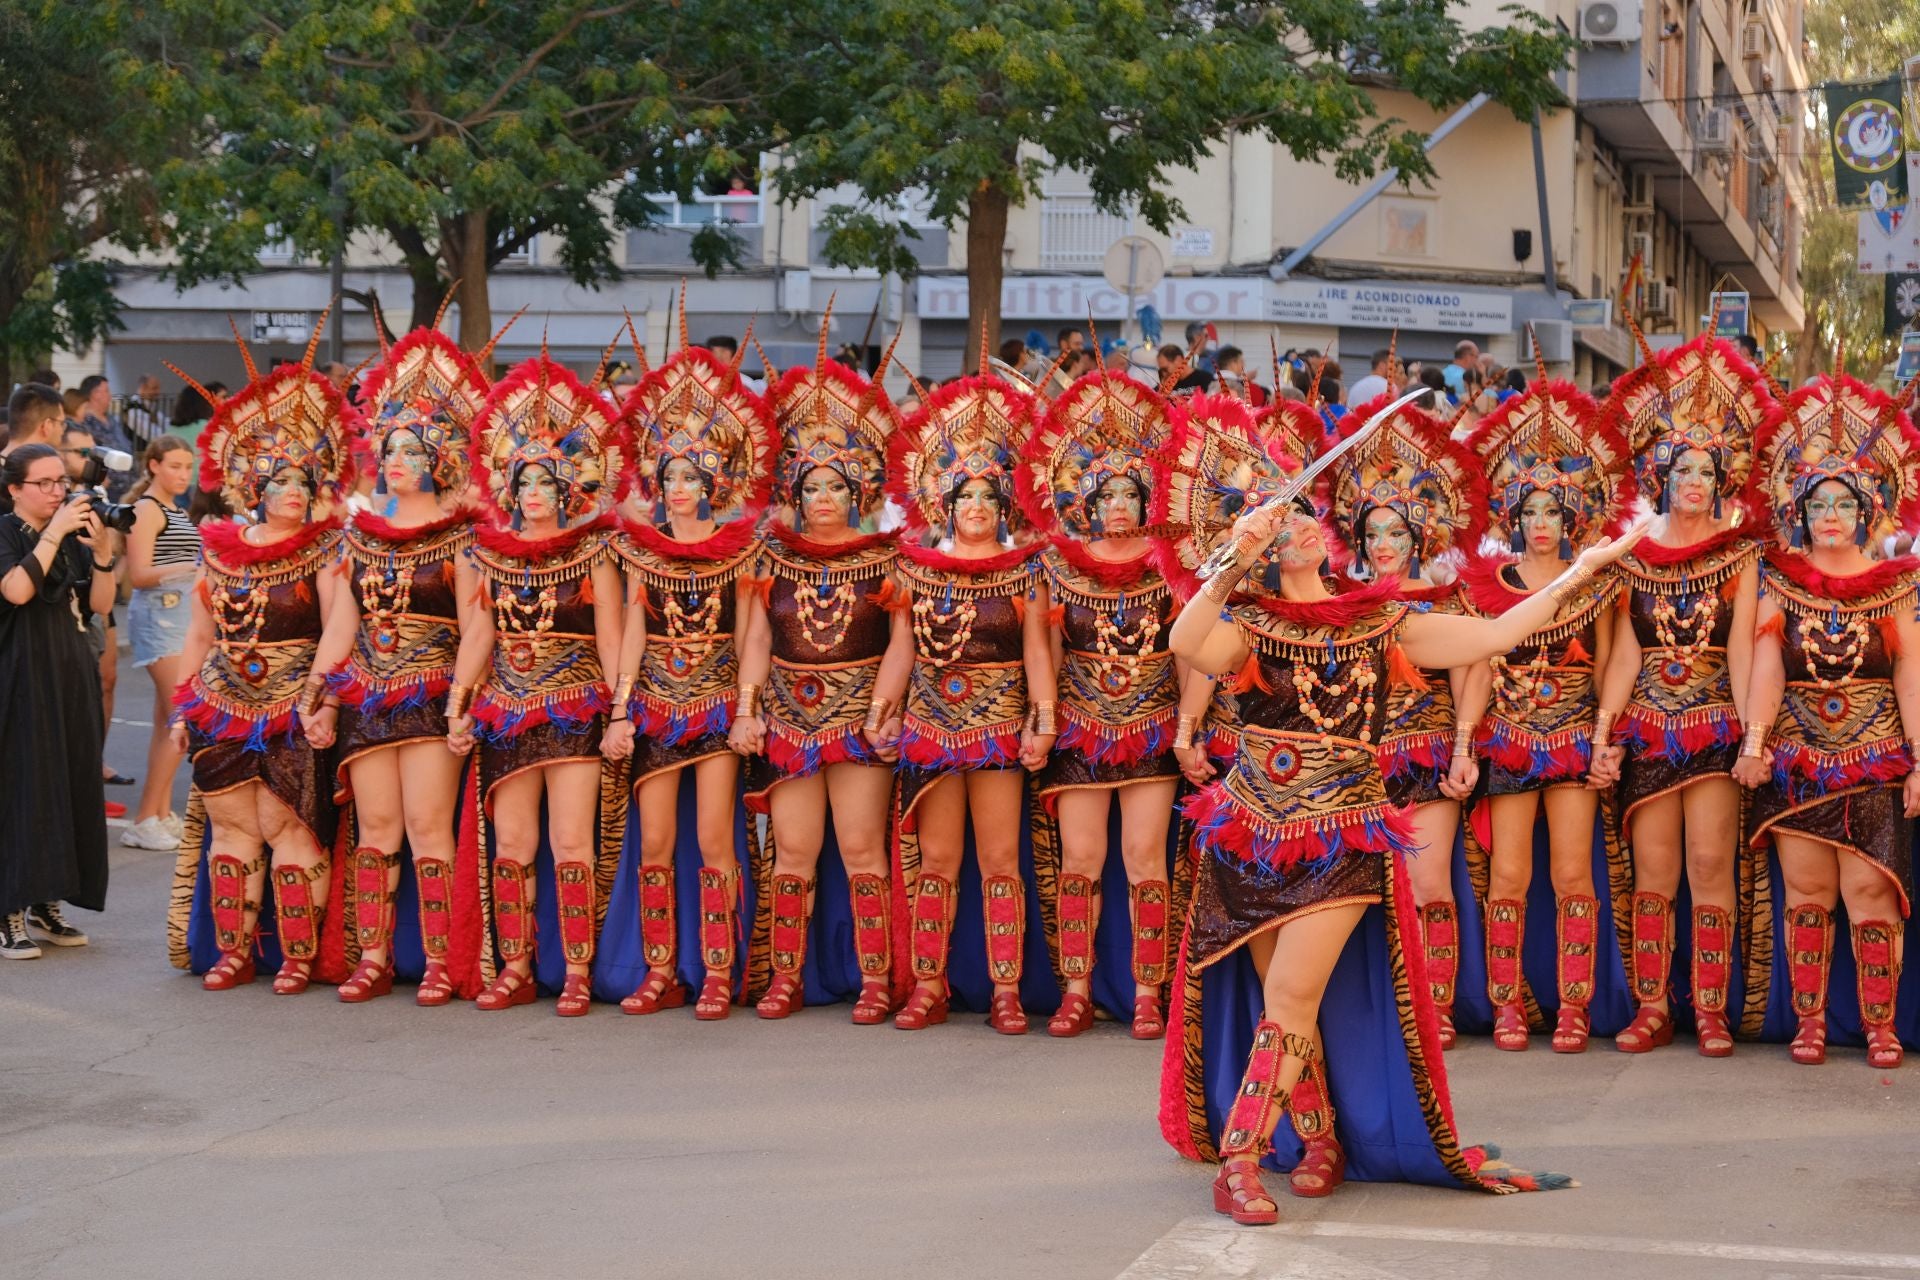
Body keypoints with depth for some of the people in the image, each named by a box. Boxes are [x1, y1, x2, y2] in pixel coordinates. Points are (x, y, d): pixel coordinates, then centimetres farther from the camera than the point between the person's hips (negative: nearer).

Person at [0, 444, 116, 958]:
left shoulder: (73, 537, 11)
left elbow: (100, 604, 4)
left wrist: (100, 550, -10)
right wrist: (54, 533, -20)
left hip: (70, 678, 6)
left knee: (70, 786, 6)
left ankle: (45, 905, 15)